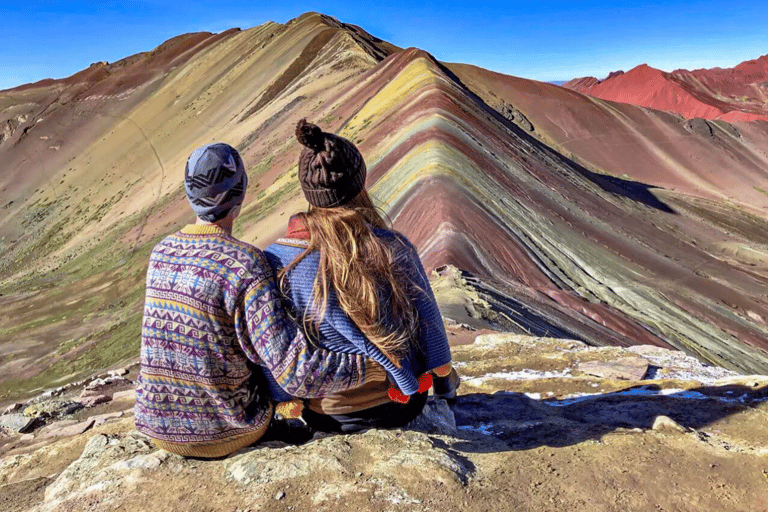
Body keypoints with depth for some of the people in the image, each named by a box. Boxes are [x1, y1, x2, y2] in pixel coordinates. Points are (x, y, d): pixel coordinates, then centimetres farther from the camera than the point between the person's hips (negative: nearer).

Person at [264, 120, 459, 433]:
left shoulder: (274, 263, -21)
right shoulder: (394, 250, -23)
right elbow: (430, 329, -11)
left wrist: (287, 401, 9)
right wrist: (447, 382, 9)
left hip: (328, 418, 1)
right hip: (401, 409, 0)